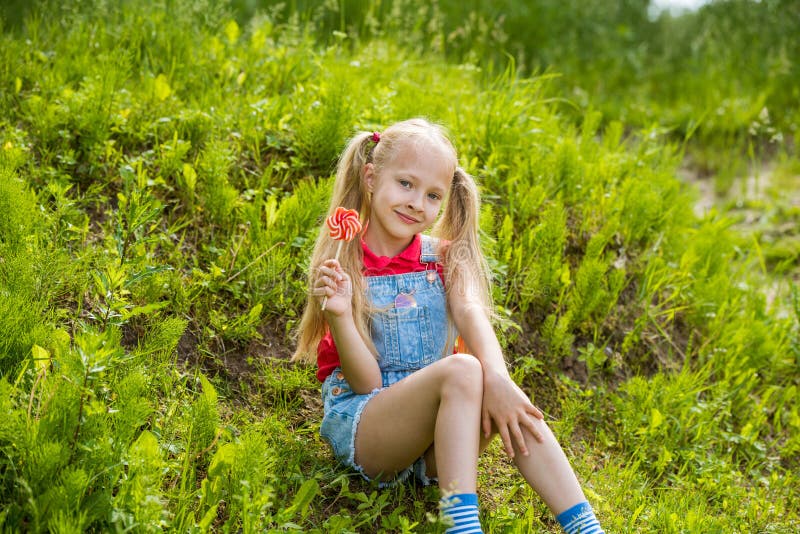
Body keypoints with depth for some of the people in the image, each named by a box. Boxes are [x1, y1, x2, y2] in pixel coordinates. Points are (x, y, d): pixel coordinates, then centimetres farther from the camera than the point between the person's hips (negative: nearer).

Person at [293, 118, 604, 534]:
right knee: (462, 370, -29)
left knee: (508, 403, -26)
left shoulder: (443, 257, 8)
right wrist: (339, 315, -27)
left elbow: (471, 312, -15)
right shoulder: (342, 267, -3)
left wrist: (497, 378, -35)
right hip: (360, 420, -3)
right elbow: (366, 382, -9)